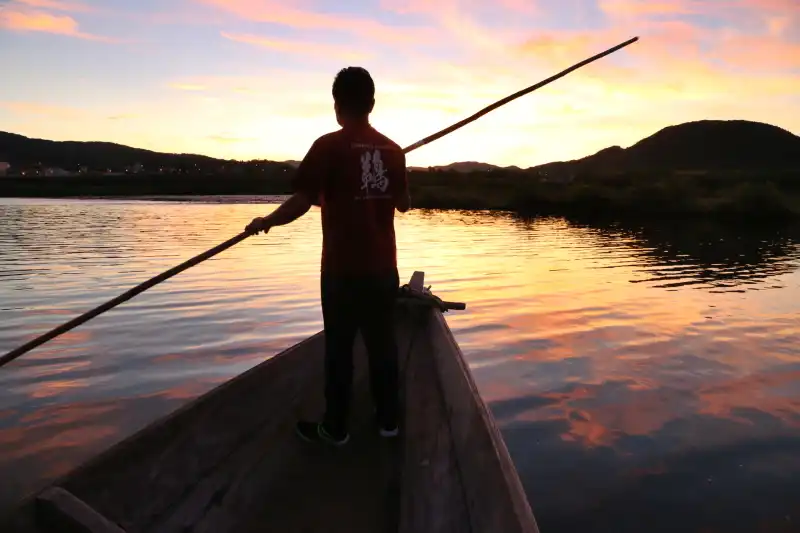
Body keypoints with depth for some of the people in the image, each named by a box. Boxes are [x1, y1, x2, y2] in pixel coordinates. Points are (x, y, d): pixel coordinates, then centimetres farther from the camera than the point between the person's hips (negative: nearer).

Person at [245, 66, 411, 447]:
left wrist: (265, 222, 2)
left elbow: (302, 202, -15)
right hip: (383, 267, 5)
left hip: (343, 268, -4)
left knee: (339, 347, 7)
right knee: (382, 342, 14)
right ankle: (388, 420, 26)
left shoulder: (329, 146, -11)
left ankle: (335, 428, 18)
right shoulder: (392, 149, 4)